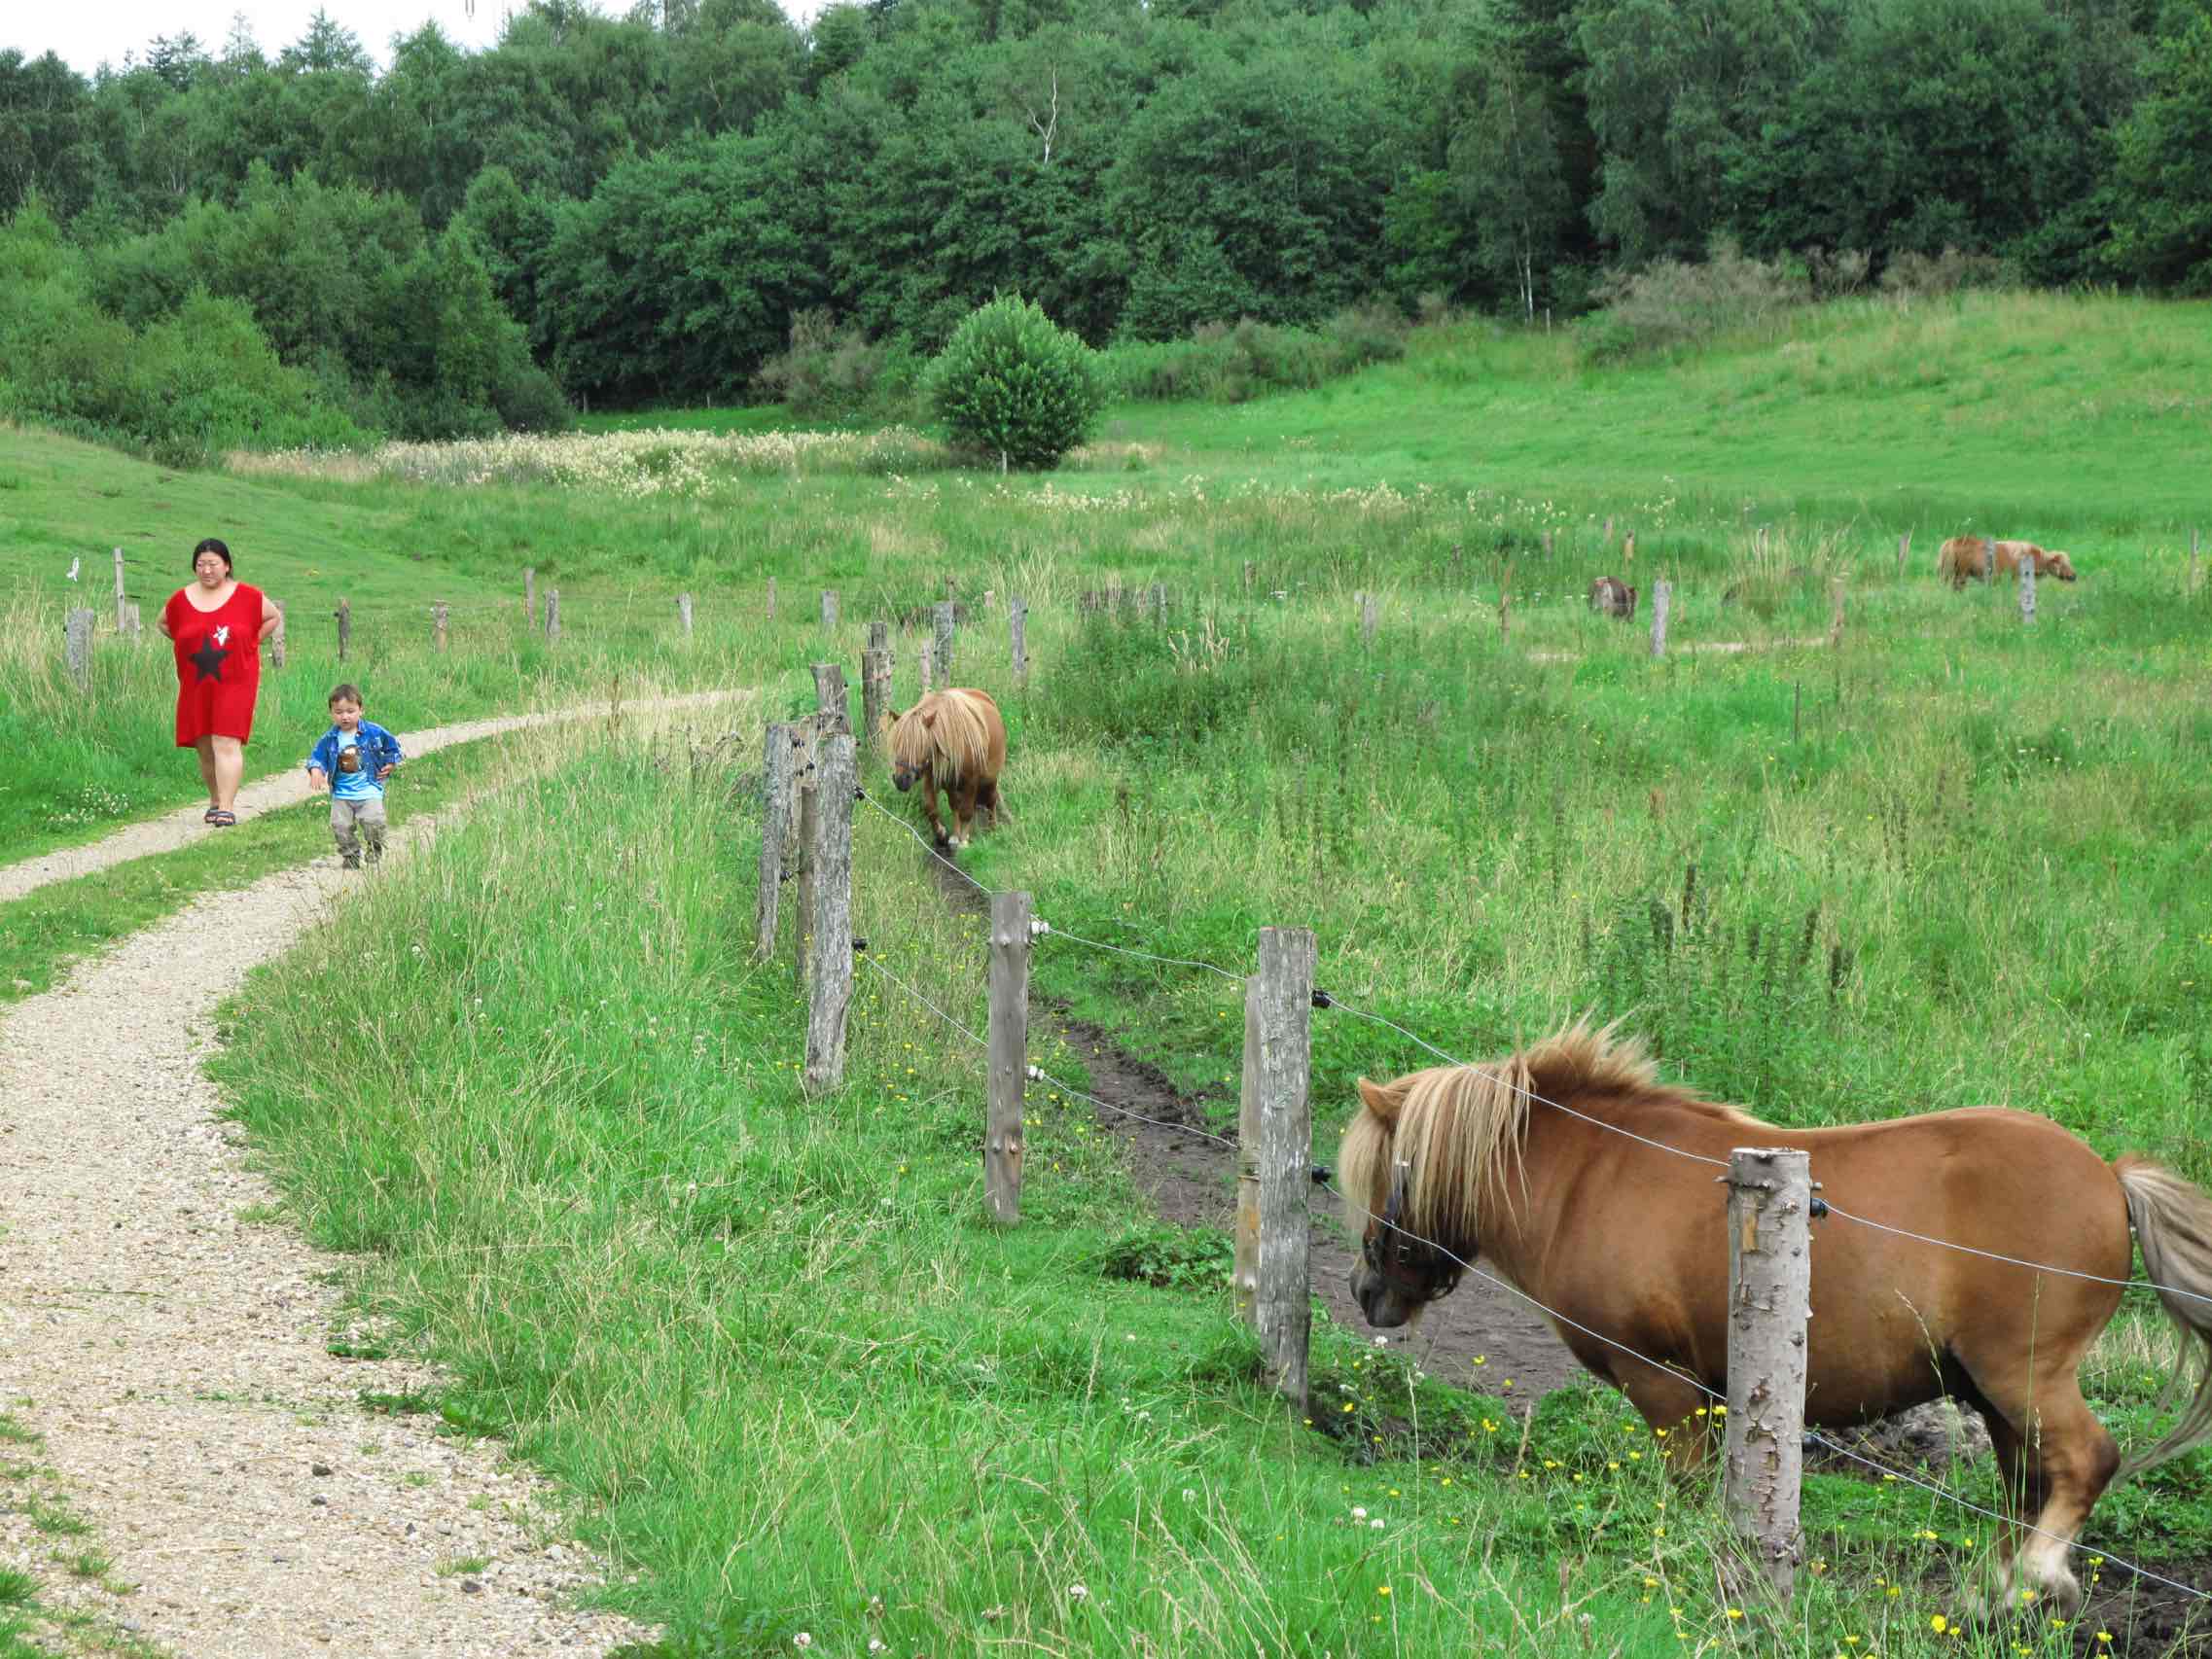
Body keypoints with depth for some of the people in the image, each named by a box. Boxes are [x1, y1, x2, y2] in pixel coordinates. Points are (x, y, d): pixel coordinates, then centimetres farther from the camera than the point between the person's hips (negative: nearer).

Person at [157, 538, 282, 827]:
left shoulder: (247, 597, -2)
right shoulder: (181, 600, 4)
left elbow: (274, 618, 12)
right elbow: (163, 624, 22)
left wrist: (248, 643, 3)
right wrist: (192, 644, 10)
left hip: (234, 682, -3)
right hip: (196, 684, 3)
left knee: (226, 743, -14)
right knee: (205, 746, 9)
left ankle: (227, 808, -17)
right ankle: (215, 800, 26)